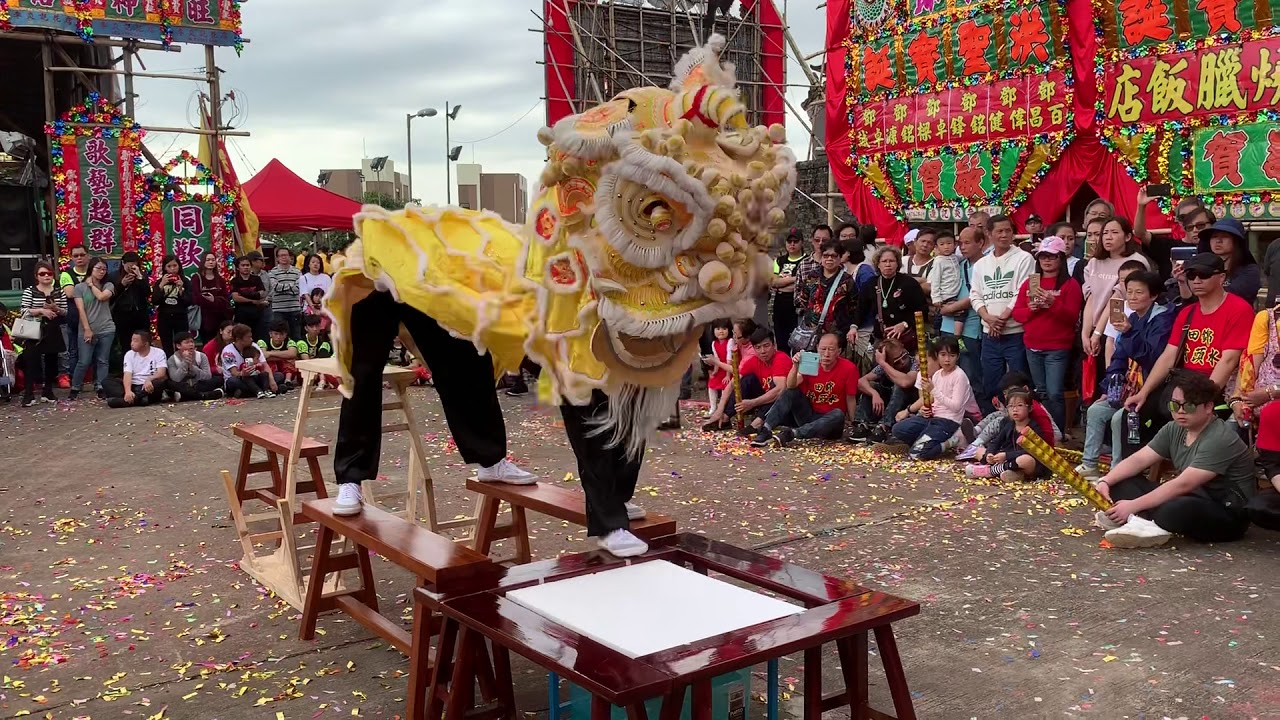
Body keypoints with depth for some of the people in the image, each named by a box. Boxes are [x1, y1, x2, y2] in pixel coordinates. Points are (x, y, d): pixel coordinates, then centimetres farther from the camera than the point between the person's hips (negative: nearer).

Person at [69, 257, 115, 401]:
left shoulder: (108, 285, 7)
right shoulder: (80, 287, 3)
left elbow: (101, 296, -14)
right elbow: (81, 310, -4)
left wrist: (91, 285, 2)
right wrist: (87, 329, -10)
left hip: (106, 330, 1)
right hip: (86, 330, -1)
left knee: (102, 361, 4)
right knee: (84, 362, -2)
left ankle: (100, 388, 10)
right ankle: (75, 388, 11)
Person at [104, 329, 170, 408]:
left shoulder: (158, 353, -2)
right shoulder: (129, 354, 6)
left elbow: (161, 374, -14)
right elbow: (127, 375, -8)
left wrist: (149, 380, -36)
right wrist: (128, 391, -28)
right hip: (133, 386, 4)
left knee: (162, 381, -35)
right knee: (106, 381, -17)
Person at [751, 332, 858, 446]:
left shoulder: (849, 369, -13)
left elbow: (850, 399, -7)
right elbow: (791, 386, -18)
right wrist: (795, 366, -34)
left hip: (829, 421, -3)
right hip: (808, 415, 3)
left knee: (838, 415, -34)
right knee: (789, 392, -16)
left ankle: (791, 433, -45)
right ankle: (765, 430, -31)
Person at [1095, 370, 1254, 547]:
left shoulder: (1219, 440, -21)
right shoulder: (1174, 430, 4)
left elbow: (1183, 484, -28)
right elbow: (1137, 460, 1)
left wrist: (1134, 506, -31)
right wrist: (1105, 481, -17)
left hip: (1228, 515, -9)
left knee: (1175, 510, -43)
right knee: (1122, 482, -6)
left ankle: (1140, 520, -18)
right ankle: (1143, 523, -30)